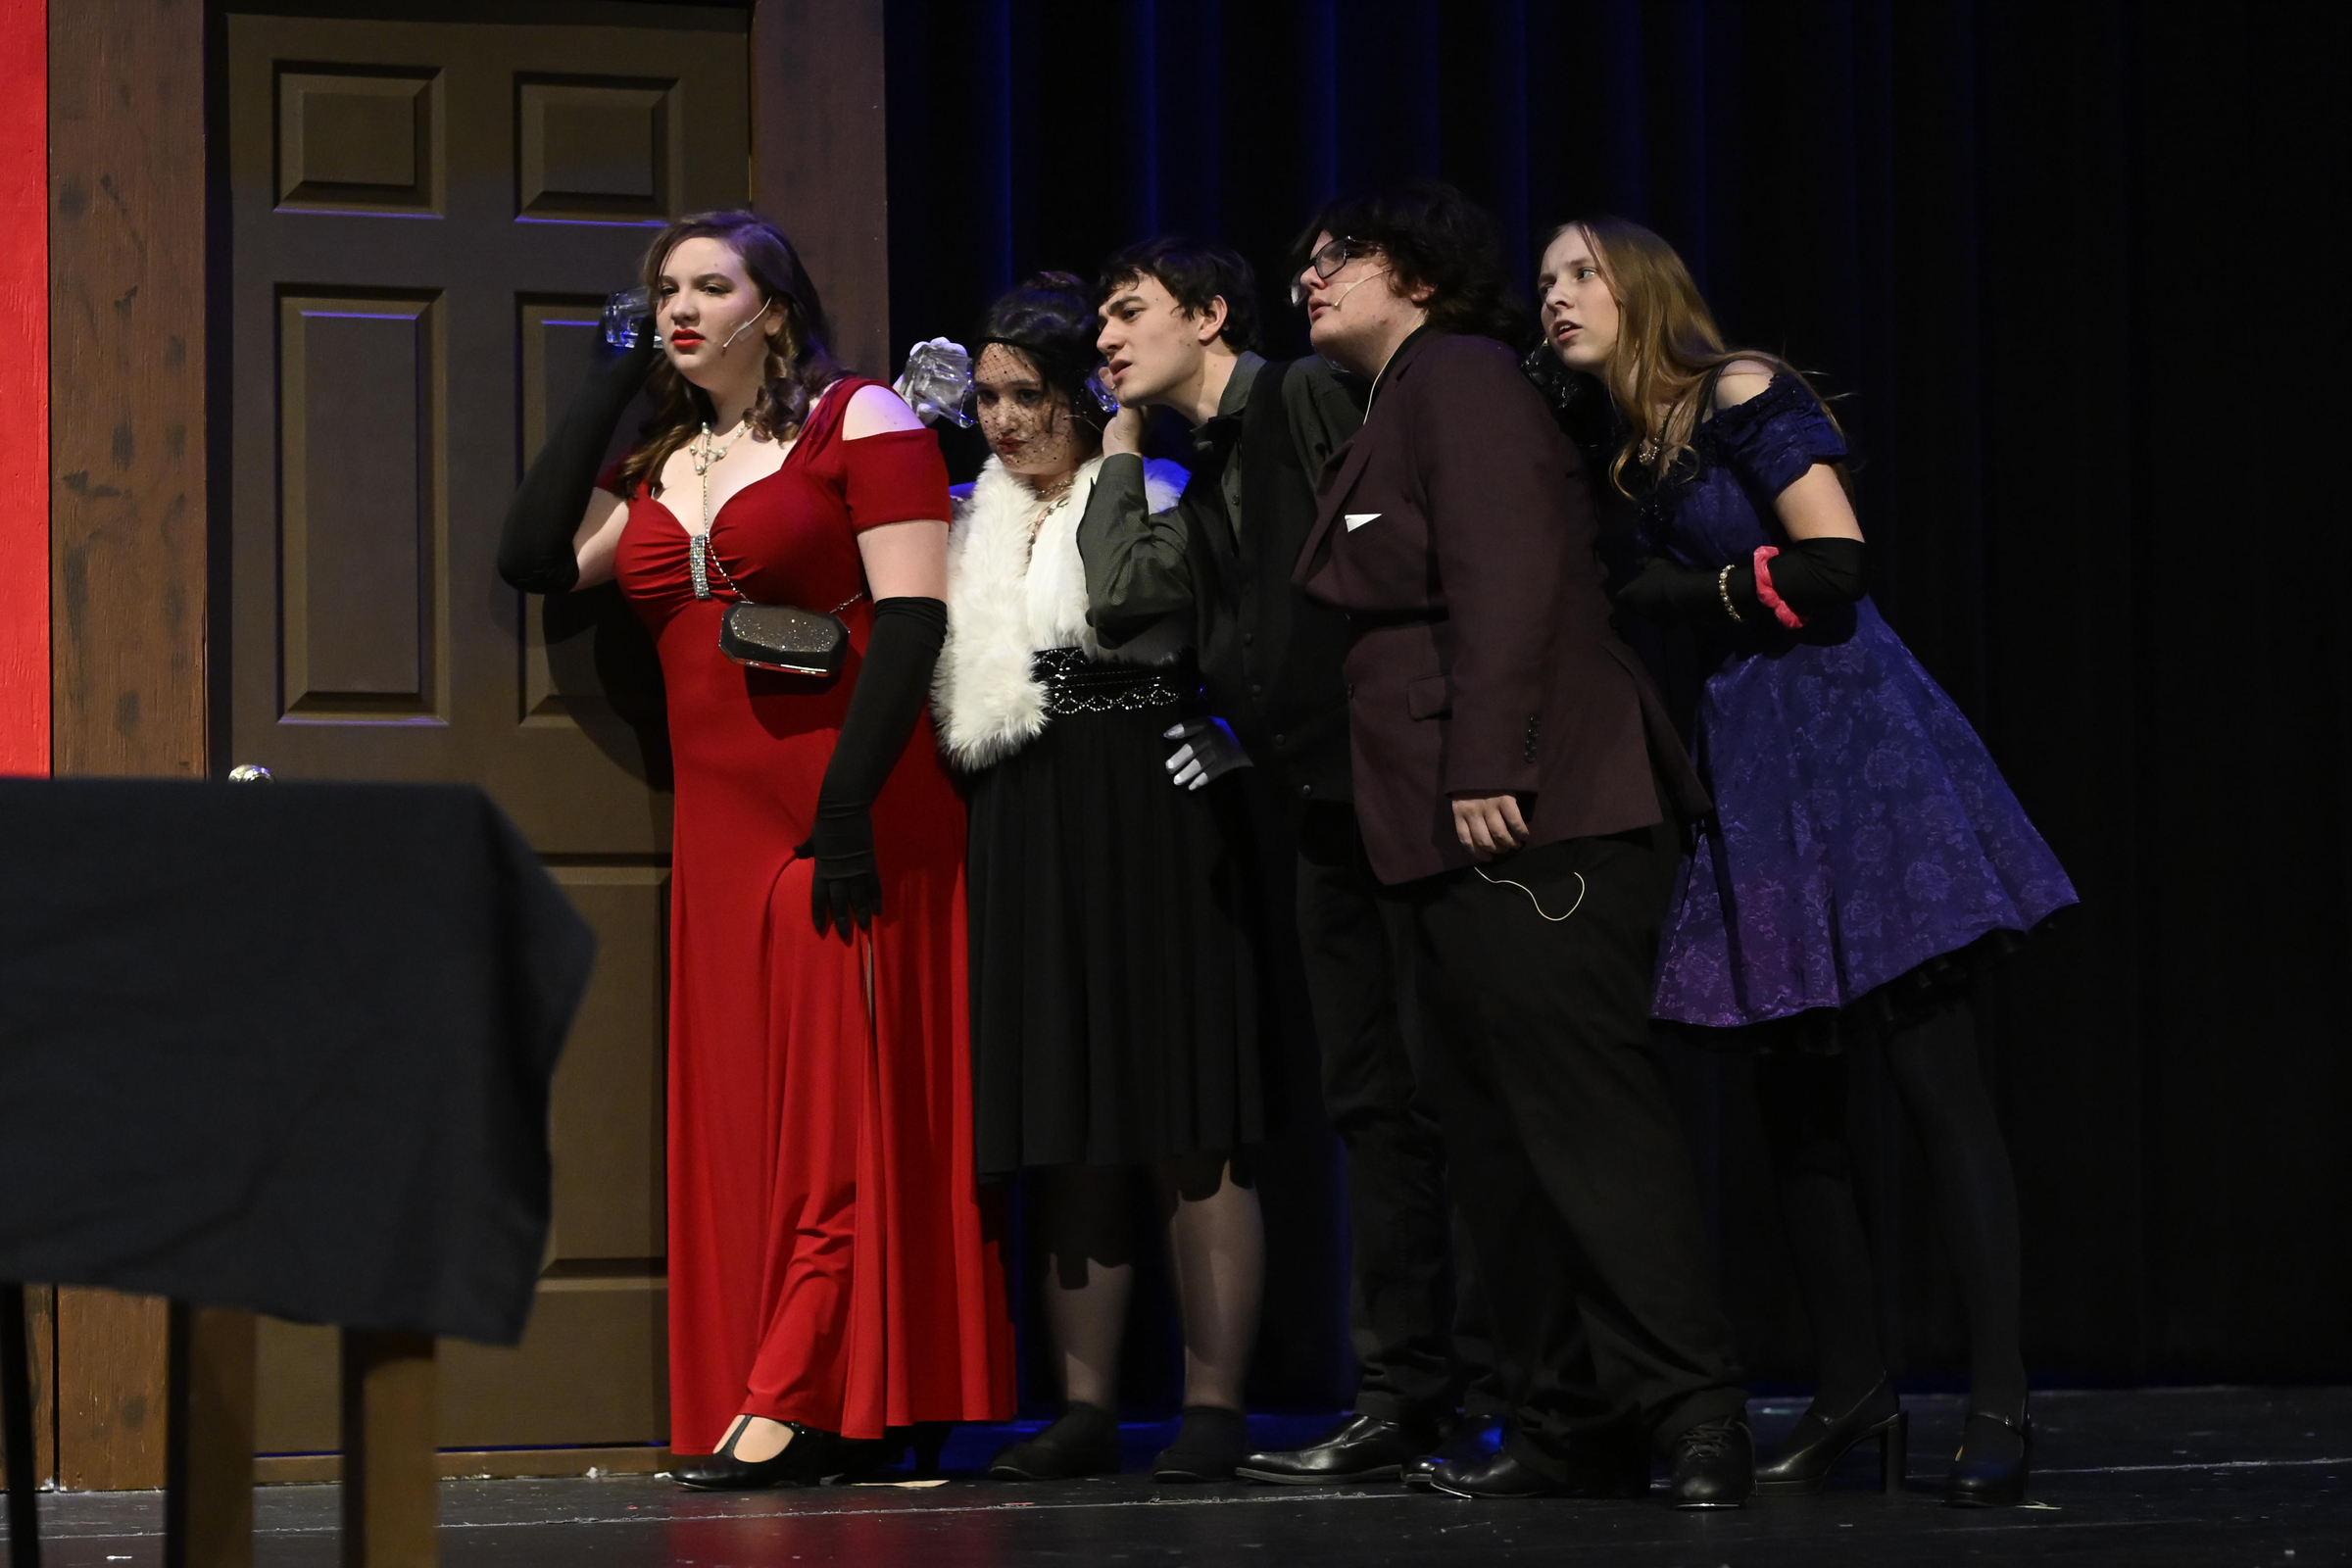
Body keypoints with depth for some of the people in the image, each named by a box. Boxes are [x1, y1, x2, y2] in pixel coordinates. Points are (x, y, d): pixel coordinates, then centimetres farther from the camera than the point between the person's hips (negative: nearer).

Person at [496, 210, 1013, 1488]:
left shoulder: (859, 422, -1)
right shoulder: (656, 467, 17)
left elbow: (911, 613, -9)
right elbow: (534, 559, 4)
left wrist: (851, 804, -18)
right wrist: (610, 386, 8)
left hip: (852, 818, -7)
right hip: (722, 830, 7)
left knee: (846, 1107, -7)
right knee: (742, 1124, 3)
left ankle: (788, 1400, -11)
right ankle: (827, 1414, 5)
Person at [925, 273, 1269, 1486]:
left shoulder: (1150, 498, -1)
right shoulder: (981, 523, 18)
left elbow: (1129, 599, -18)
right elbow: (955, 686, 20)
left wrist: (1121, 448, -15)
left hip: (1142, 827, -7)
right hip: (1023, 837, 7)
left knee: (1183, 1125, -7)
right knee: (1065, 1135, 7)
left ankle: (1214, 1401, -6)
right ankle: (1086, 1406, 9)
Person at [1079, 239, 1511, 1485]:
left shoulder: (1316, 400, -2)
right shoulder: (1207, 492, 21)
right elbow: (1119, 597, 8)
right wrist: (1123, 438, 15)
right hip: (1314, 803, 8)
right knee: (1372, 1099, 7)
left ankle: (1496, 1377, -6)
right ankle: (1407, 1395, 8)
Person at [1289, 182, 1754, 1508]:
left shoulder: (1461, 377, -4)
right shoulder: (1402, 407, 25)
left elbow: (1505, 579, -16)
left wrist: (1488, 770, -22)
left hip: (1532, 823, -10)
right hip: (1468, 846, 10)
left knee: (1590, 1118, -13)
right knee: (1504, 1142, 8)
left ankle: (1693, 1408, -15)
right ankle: (1572, 1424, 10)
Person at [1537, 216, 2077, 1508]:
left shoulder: (1742, 393, -4)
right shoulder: (1637, 461, 18)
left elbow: (1831, 563, -13)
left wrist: (1674, 593, -5)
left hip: (1848, 734, -8)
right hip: (1753, 769, 8)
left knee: (1934, 1083, -10)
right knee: (1793, 1105, 7)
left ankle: (1999, 1409, -12)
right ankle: (1852, 1399, 13)